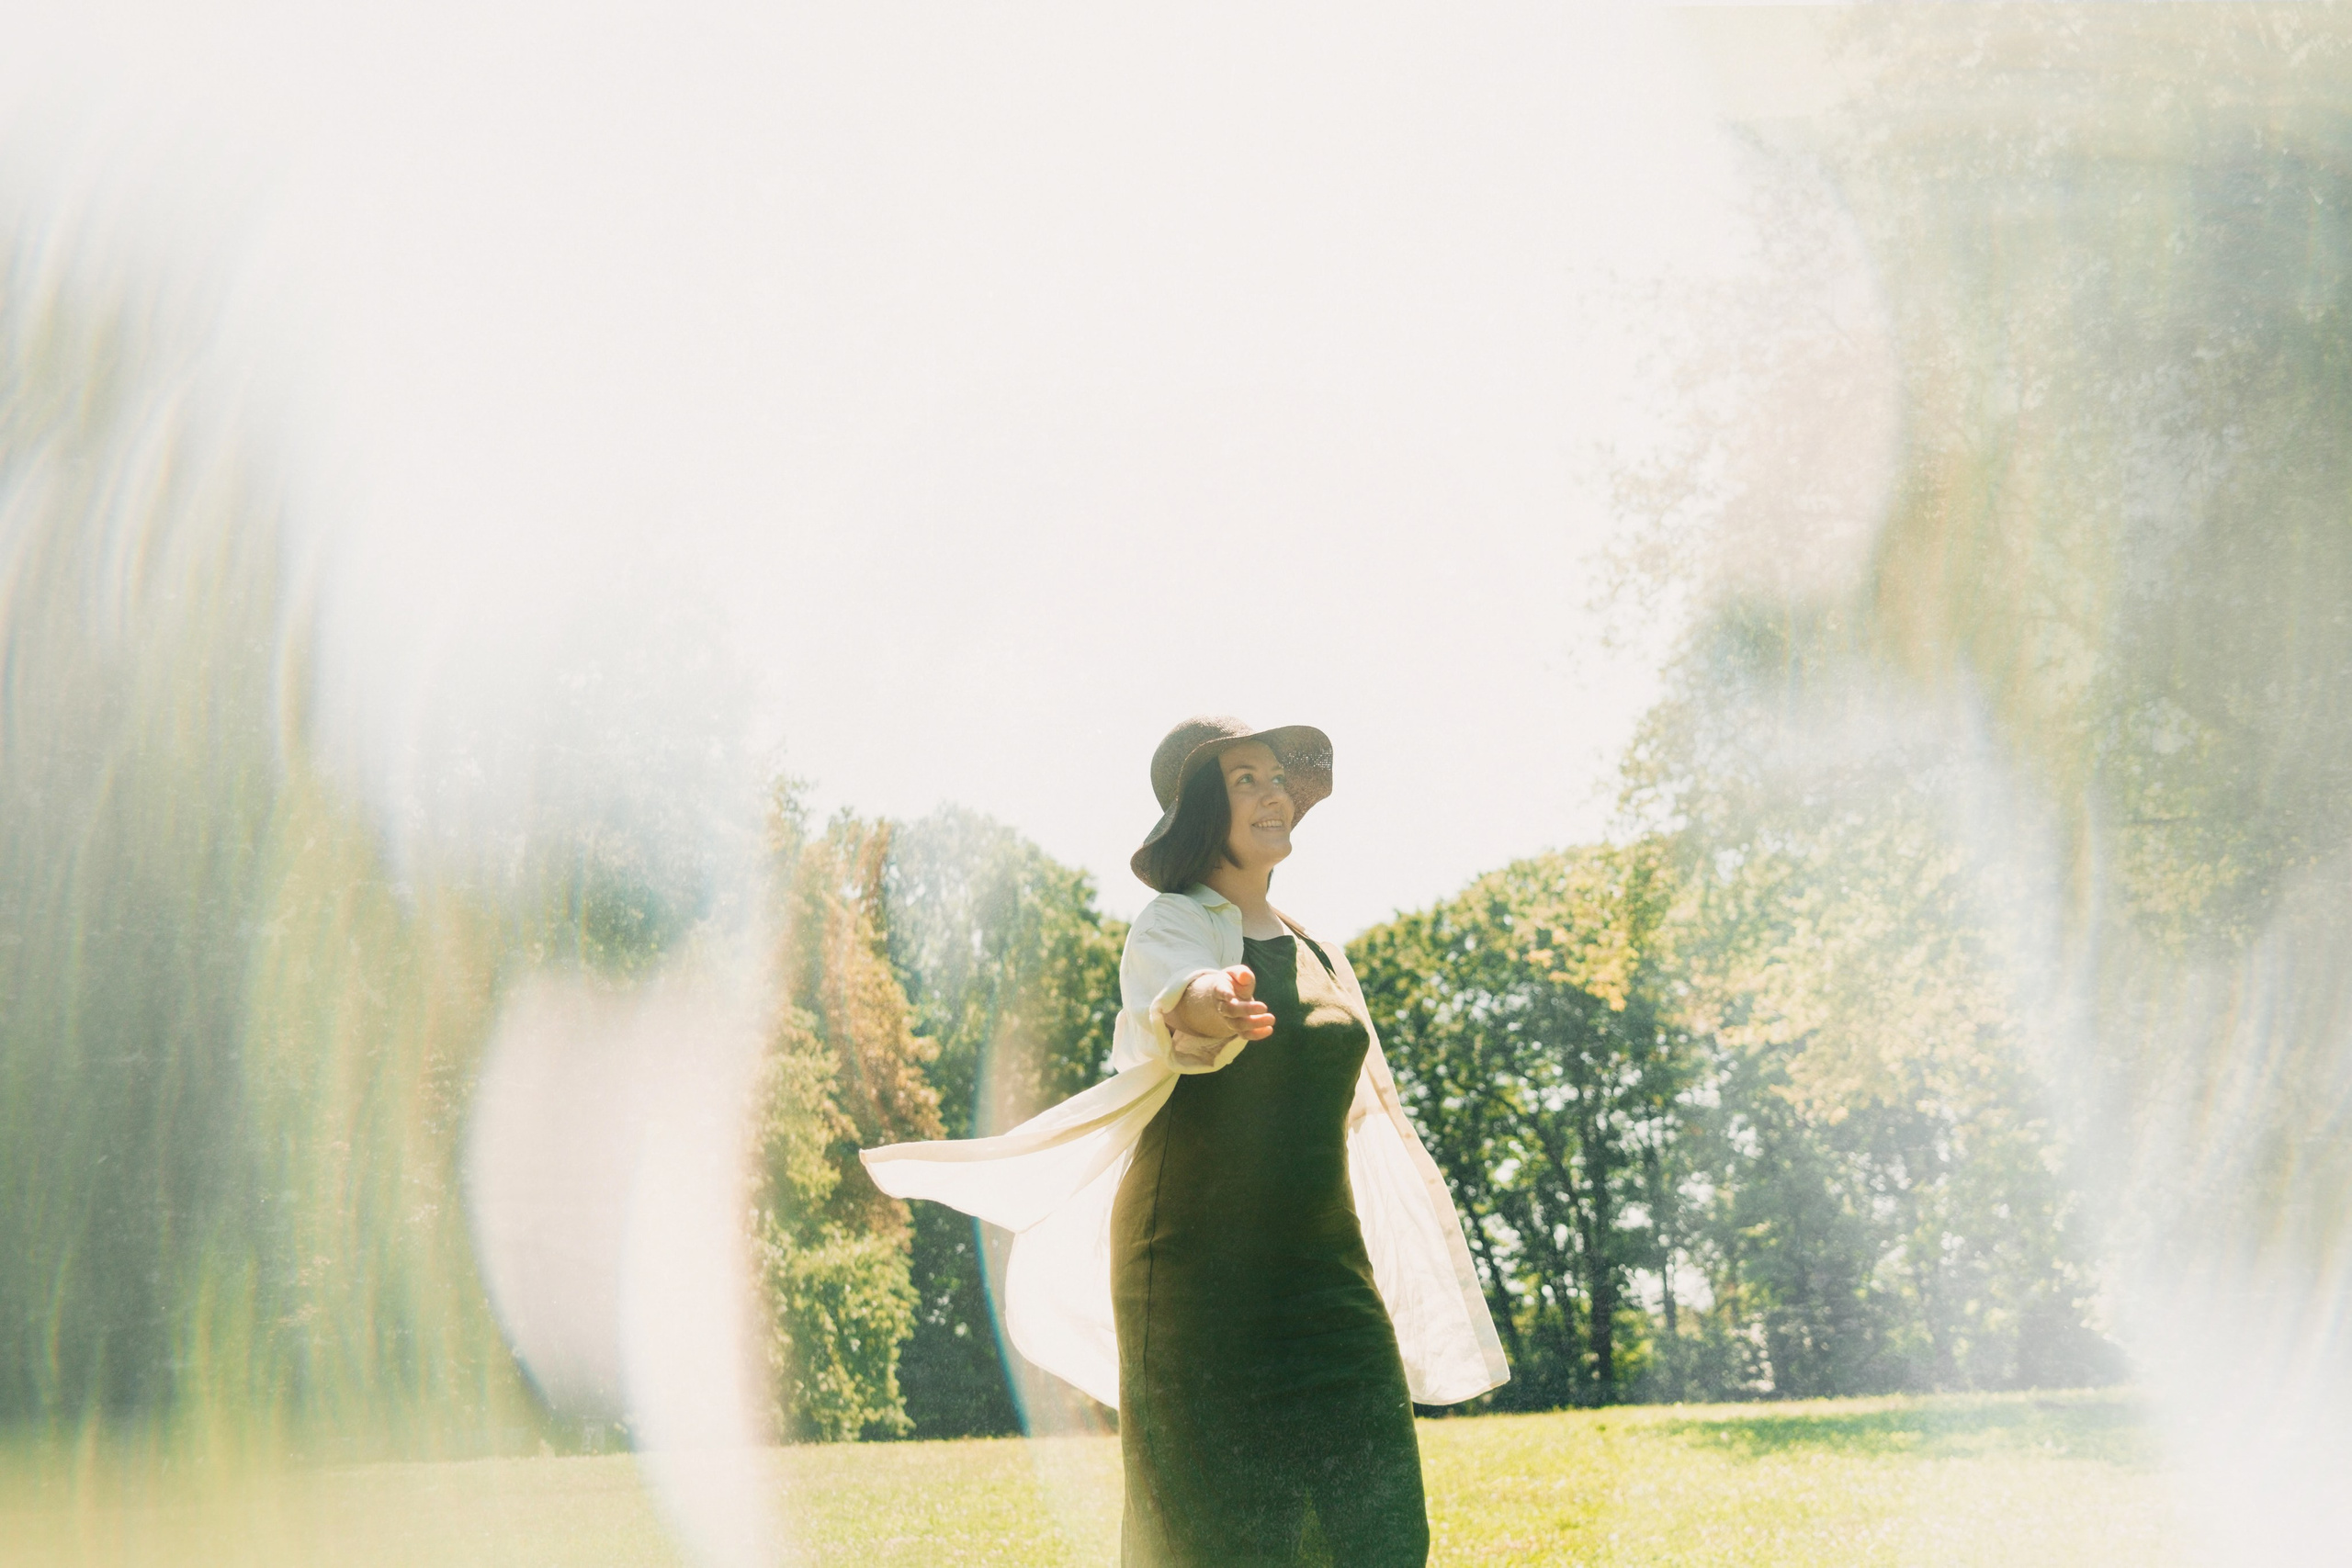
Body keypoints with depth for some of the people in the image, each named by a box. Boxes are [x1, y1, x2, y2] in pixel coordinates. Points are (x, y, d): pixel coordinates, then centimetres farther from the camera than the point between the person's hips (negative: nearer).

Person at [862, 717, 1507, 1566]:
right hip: (1200, 1277, -7)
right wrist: (1202, 1005, -55)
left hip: (1326, 1273, 7)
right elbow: (1167, 998, -31)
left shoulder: (1321, 958, 17)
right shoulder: (1172, 926, -6)